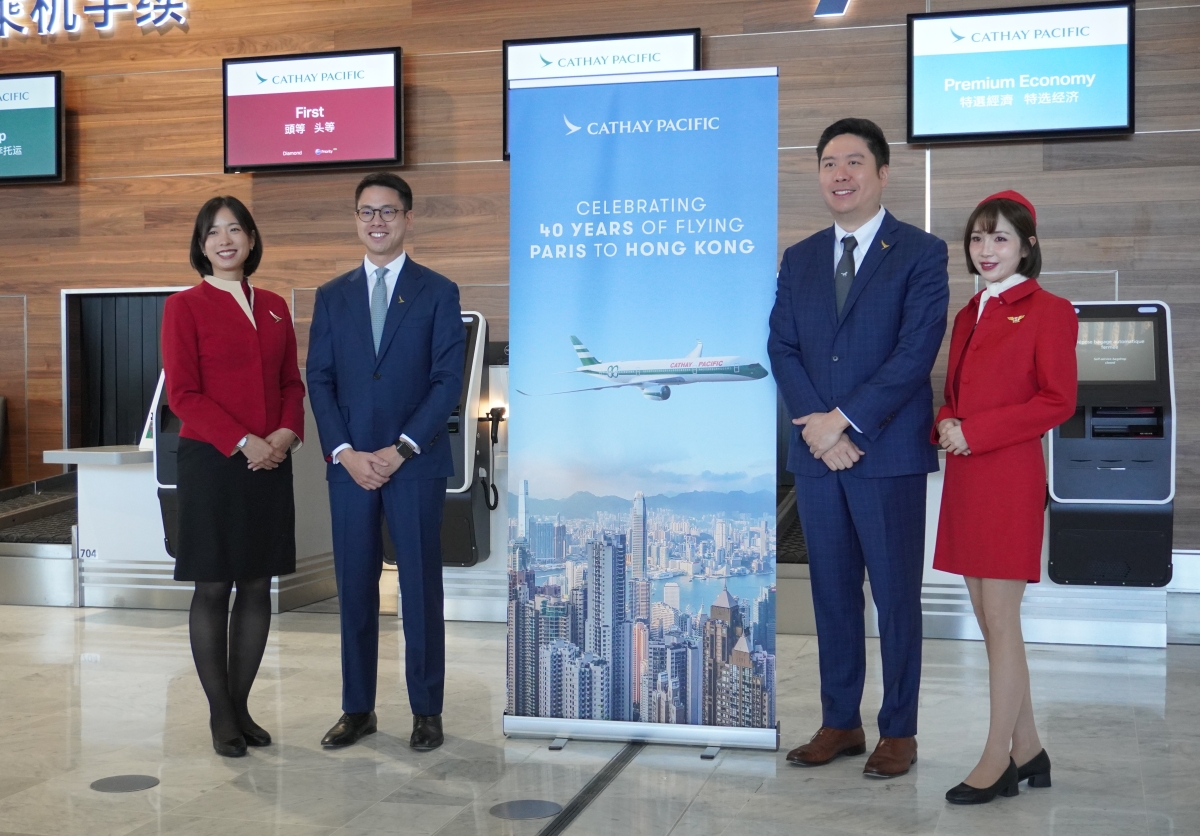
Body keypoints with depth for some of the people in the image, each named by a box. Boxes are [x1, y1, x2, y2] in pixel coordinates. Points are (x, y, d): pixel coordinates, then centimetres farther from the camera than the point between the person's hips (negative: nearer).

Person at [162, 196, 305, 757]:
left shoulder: (274, 308, 12)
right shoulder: (185, 307, -2)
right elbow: (183, 394, -9)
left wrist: (287, 433, -5)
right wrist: (243, 442, -16)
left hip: (271, 465, 5)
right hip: (211, 461, -5)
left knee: (258, 586, 8)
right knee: (212, 588, 1)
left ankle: (241, 705, 20)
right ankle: (220, 714, 12)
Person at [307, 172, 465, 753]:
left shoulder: (438, 292, 2)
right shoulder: (332, 296, 11)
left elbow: (448, 381, -5)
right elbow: (320, 381, 7)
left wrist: (399, 450, -12)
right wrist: (345, 453, -7)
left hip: (416, 464, -3)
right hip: (349, 464, 3)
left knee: (420, 588, 3)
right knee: (355, 588, 7)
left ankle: (427, 711, 13)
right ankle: (358, 708, 18)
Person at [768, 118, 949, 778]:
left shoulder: (921, 253, -3)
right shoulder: (799, 259, 13)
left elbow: (915, 352, -12)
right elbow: (782, 348, 6)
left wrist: (843, 420, -15)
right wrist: (813, 423, -9)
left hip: (888, 451, -5)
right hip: (816, 451, 5)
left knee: (896, 594, 4)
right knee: (832, 592, 12)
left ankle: (898, 731, 16)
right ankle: (839, 723, 23)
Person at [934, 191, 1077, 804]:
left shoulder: (1047, 312, -5)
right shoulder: (969, 315, 17)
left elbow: (1058, 401, -11)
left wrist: (975, 431, -15)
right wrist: (946, 424, -1)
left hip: (1009, 479, -8)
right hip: (966, 479, 8)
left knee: (1001, 621, -3)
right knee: (990, 623, 11)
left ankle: (997, 761, 7)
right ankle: (1027, 753, 22)